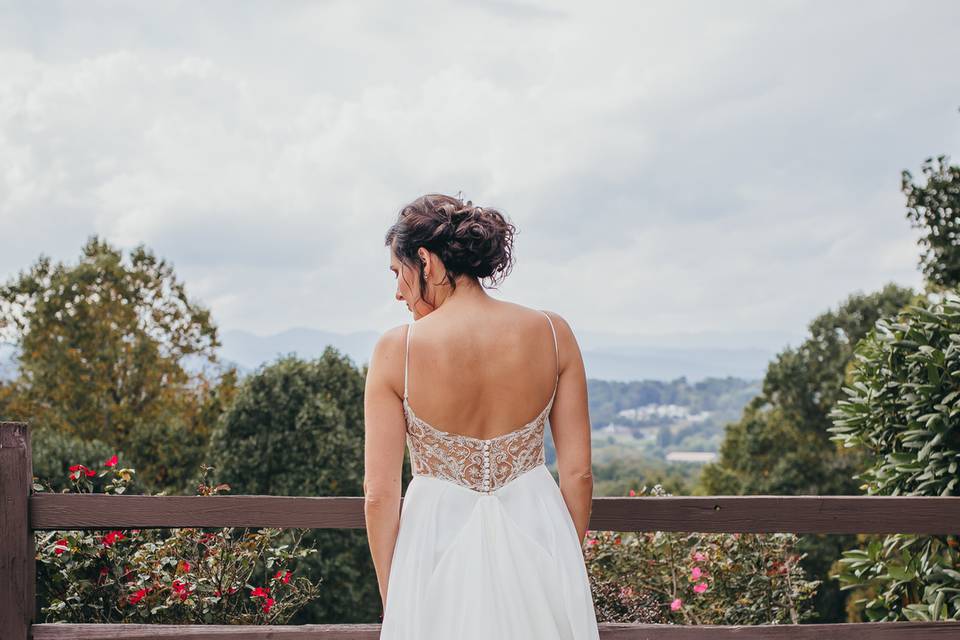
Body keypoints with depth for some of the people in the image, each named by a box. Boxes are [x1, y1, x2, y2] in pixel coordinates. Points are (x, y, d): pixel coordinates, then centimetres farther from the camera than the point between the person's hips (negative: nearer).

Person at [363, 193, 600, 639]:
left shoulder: (397, 349, -11)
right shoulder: (552, 333, -5)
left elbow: (380, 494, -9)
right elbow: (578, 473, -1)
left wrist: (391, 601, 3)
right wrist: (568, 565, 13)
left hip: (438, 547, -2)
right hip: (538, 536, 2)